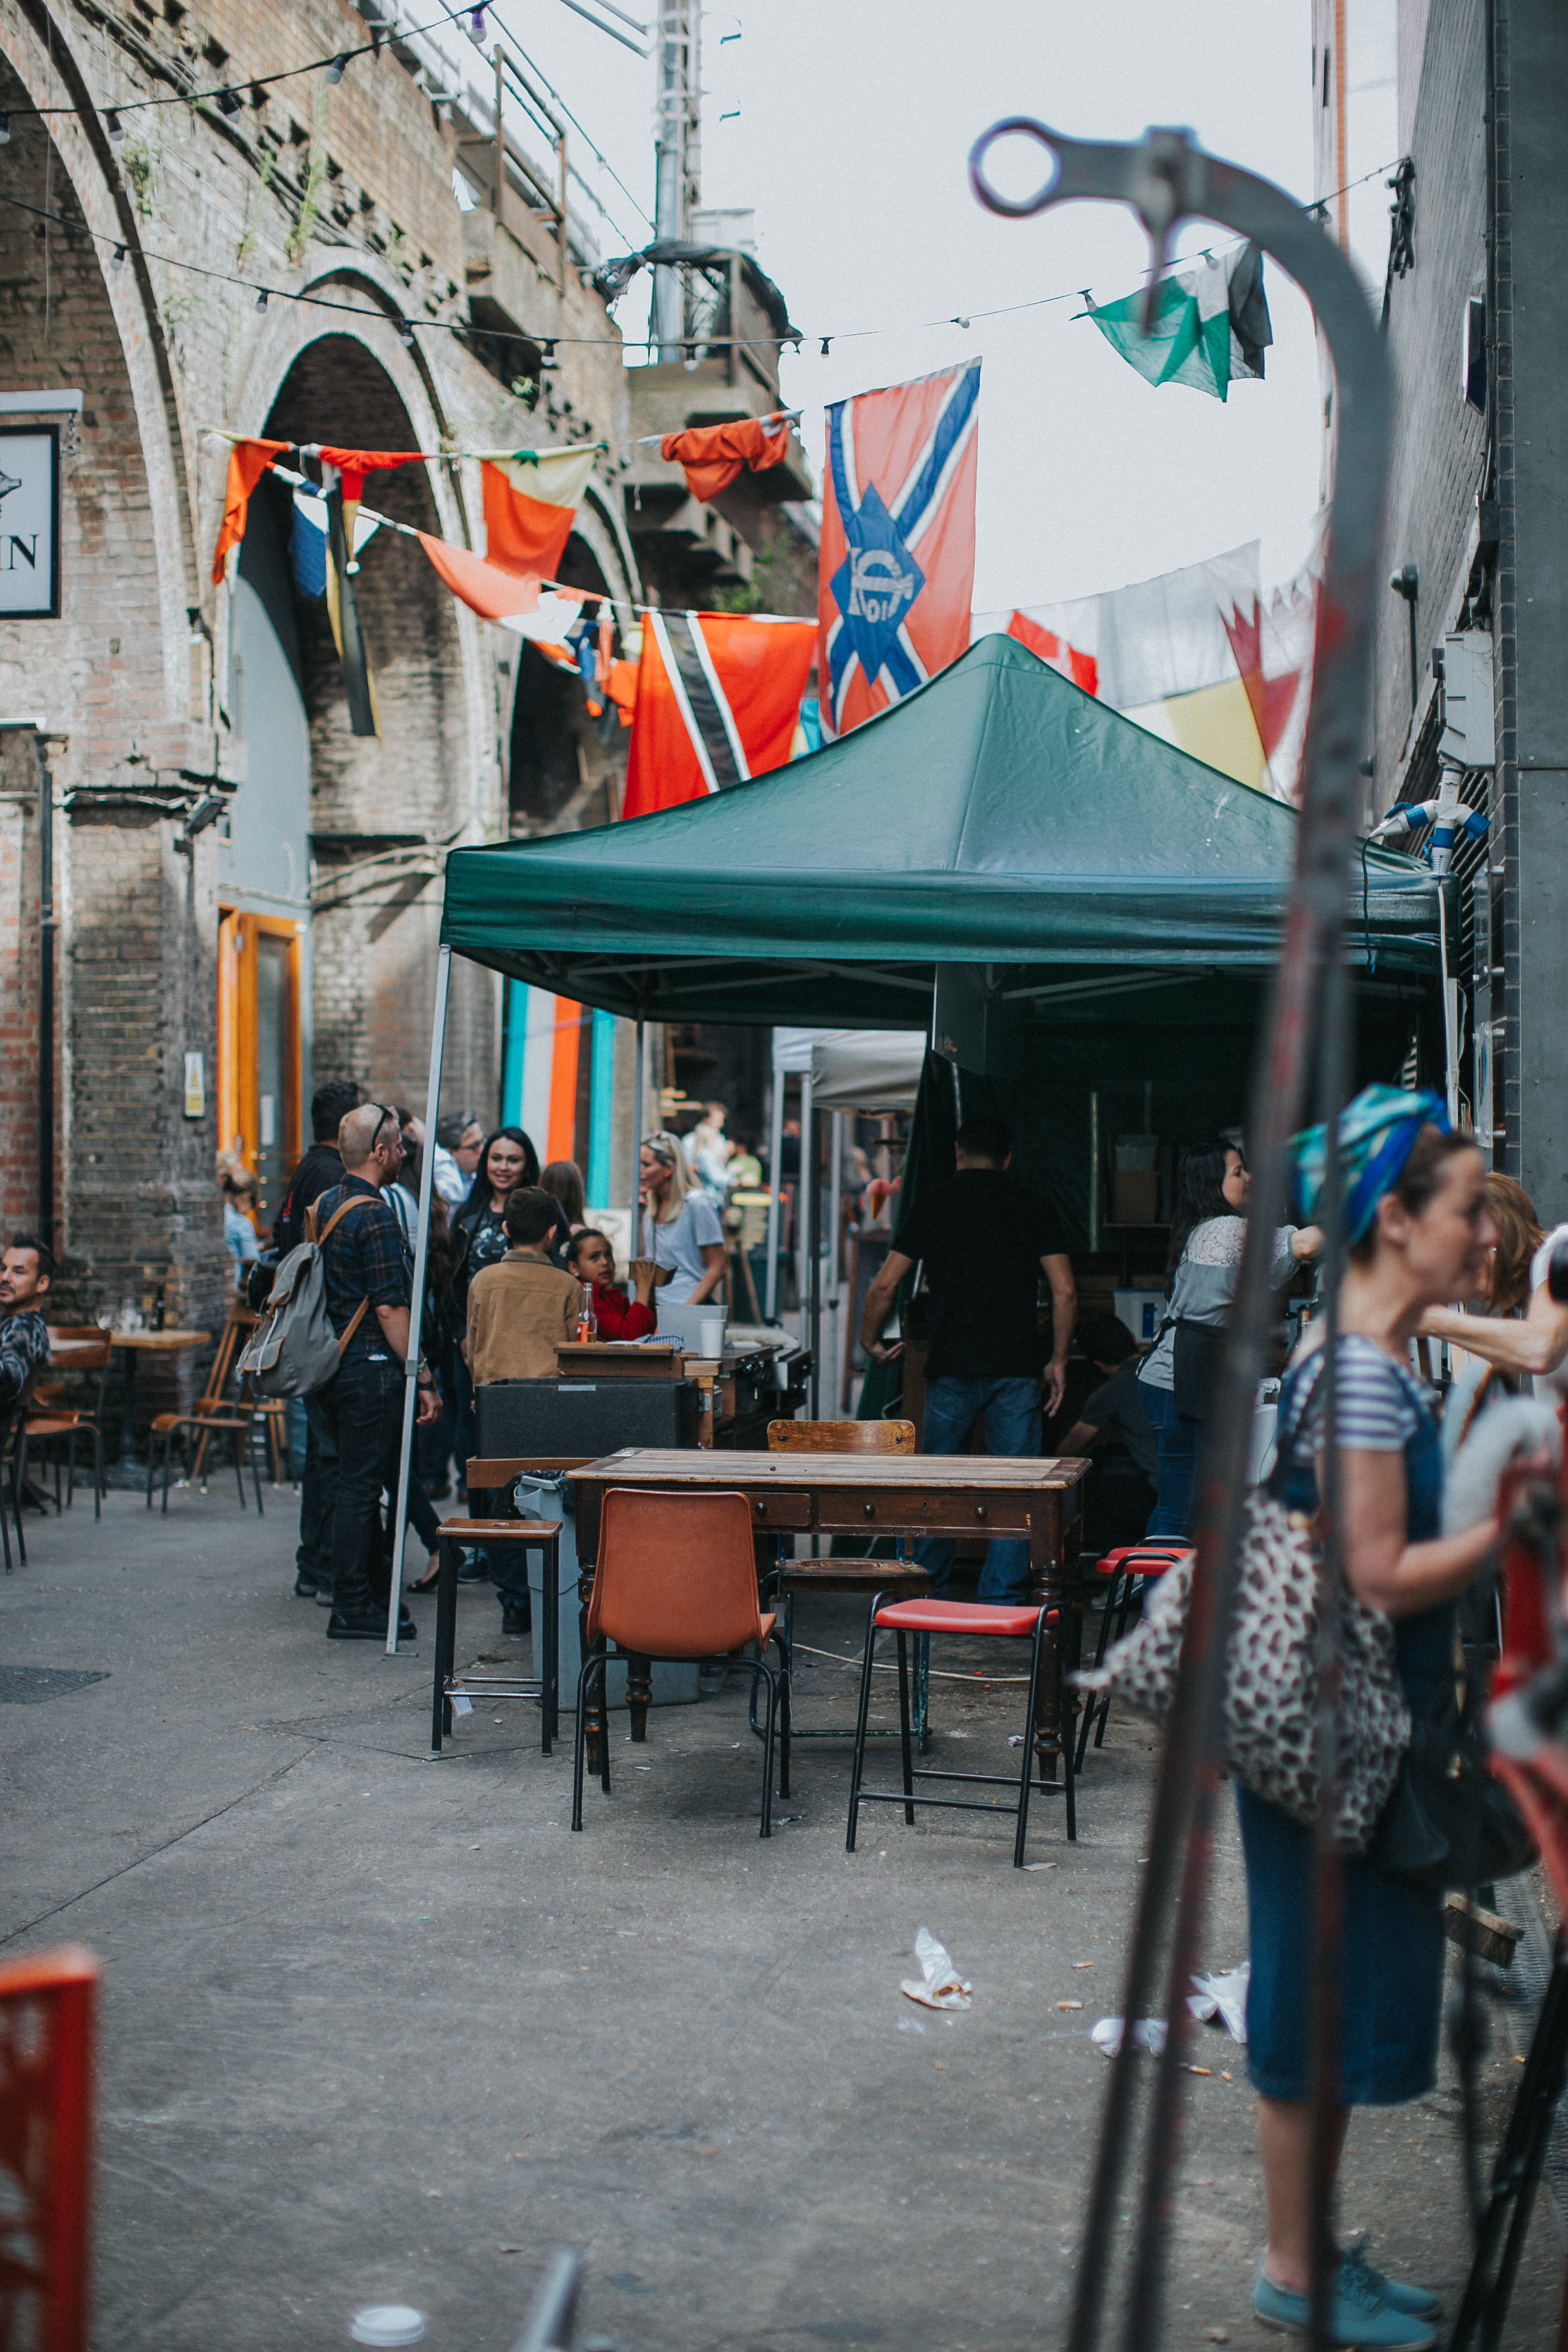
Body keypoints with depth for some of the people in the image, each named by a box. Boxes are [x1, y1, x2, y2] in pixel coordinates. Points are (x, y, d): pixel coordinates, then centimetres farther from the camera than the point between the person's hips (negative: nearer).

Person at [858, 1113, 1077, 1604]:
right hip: (1016, 1367, 0)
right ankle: (1003, 1596, 5)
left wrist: (869, 1341, 18)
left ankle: (928, 1590, 19)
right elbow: (1065, 1291, -1)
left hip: (951, 1366, 0)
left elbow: (884, 1285, 2)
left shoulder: (932, 1205, 4)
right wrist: (1059, 1360, 9)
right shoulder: (1031, 1208, 4)